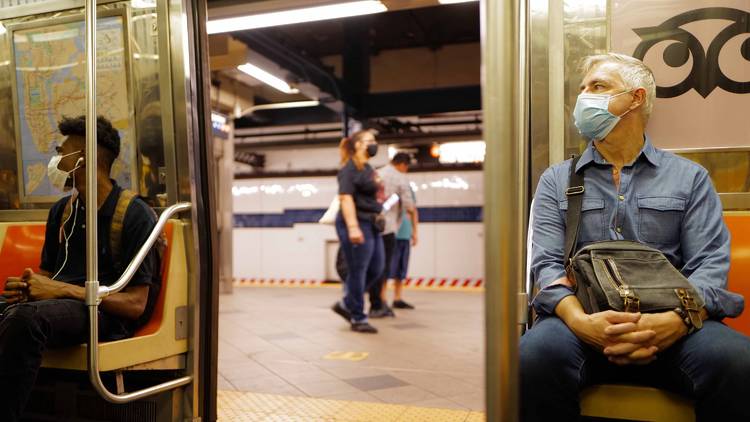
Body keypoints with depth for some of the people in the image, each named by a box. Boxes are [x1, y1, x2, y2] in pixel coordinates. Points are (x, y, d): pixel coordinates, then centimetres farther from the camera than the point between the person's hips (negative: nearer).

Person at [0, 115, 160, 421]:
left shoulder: (135, 215, -6)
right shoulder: (61, 210, 16)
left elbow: (136, 304, -10)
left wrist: (63, 289, -16)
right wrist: (28, 287, 0)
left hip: (107, 313, -6)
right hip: (56, 303, 6)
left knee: (25, 317, -36)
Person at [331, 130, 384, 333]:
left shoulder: (368, 168, 18)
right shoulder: (350, 168, -11)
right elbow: (346, 198, -20)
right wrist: (353, 227, -27)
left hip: (371, 226, 10)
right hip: (357, 225, -10)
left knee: (376, 269, 13)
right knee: (357, 273, -1)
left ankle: (345, 304, 25)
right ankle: (358, 319, 10)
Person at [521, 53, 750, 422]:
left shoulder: (689, 177, 14)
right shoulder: (556, 181, 14)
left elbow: (710, 263, 2)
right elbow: (547, 263, 2)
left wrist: (676, 321, -20)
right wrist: (579, 320, -20)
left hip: (667, 325, 0)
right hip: (586, 323, 0)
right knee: (535, 356, -33)